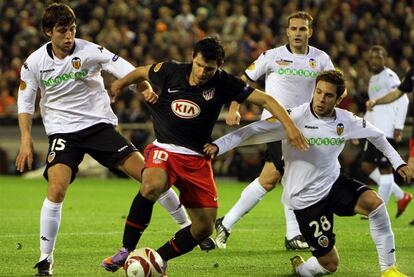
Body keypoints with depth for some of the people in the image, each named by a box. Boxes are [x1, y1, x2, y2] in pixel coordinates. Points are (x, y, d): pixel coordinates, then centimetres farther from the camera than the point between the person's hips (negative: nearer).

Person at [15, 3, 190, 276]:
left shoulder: (90, 51, -9)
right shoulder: (34, 63, -4)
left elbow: (128, 71, -15)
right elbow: (25, 102, 6)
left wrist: (147, 88, -35)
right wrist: (26, 139, -6)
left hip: (99, 125, 0)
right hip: (63, 132, 0)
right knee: (56, 190, -22)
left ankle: (187, 225, 11)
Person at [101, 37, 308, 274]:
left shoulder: (223, 83, -8)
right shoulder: (170, 72, -6)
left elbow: (265, 99, -10)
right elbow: (142, 72, 15)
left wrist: (289, 125, -23)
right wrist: (120, 84, 32)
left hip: (197, 159, 2)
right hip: (165, 150, -2)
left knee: (205, 228, -3)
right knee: (151, 187, -36)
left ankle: (159, 258, 20)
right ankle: (126, 251, -24)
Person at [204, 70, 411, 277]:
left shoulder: (346, 120, -3)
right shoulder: (295, 118, -19)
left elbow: (375, 134, 17)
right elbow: (255, 130, -23)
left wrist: (397, 162, 18)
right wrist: (218, 145, -32)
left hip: (334, 183, 4)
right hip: (306, 198, -4)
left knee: (374, 202, -26)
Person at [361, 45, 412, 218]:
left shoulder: (389, 77, -9)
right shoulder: (373, 79, 19)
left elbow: (403, 101, -16)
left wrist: (398, 128, -20)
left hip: (387, 131, -10)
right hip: (374, 131, 10)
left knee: (385, 169, -5)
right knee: (367, 166, 7)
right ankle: (401, 196, 16)